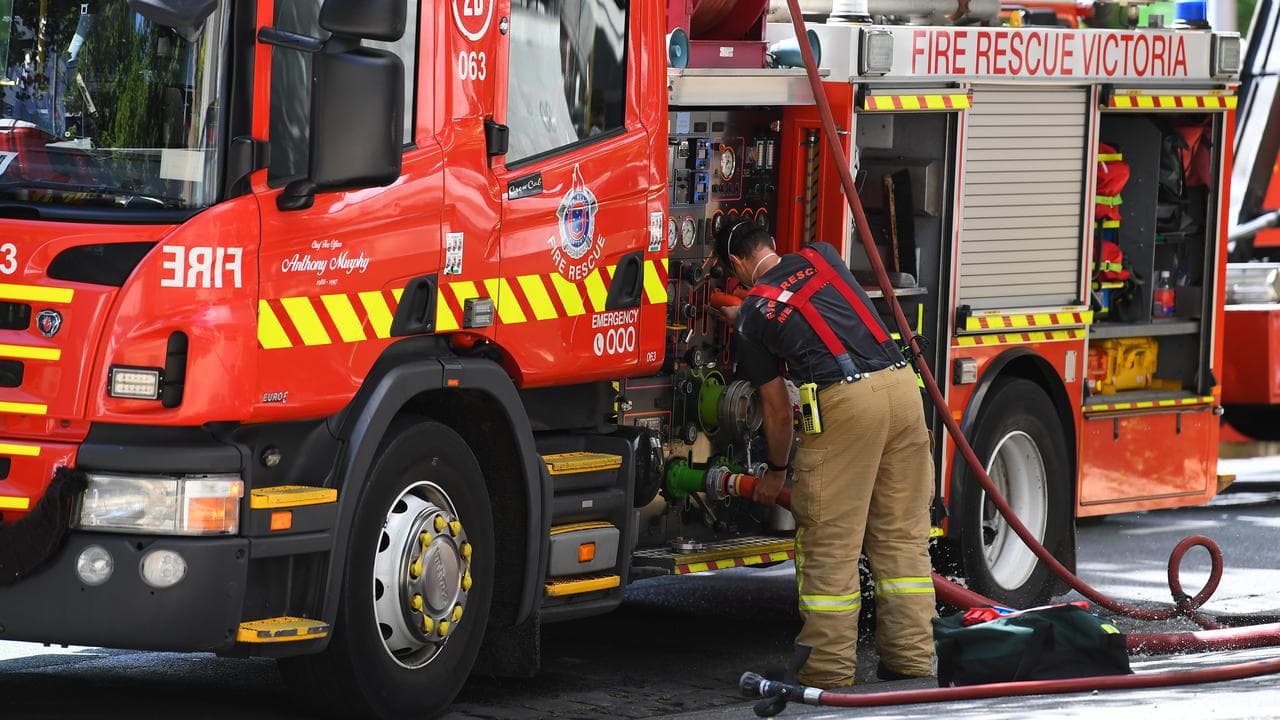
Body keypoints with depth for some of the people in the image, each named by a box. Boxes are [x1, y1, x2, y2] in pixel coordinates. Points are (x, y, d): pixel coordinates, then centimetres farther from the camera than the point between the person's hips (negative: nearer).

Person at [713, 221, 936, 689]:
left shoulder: (752, 318, 9)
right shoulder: (821, 257, 20)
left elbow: (778, 411, 13)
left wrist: (776, 471, 29)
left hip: (844, 402, -5)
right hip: (901, 385, 5)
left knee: (829, 543, 2)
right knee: (903, 535, 11)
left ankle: (828, 670, 2)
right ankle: (912, 658, 11)